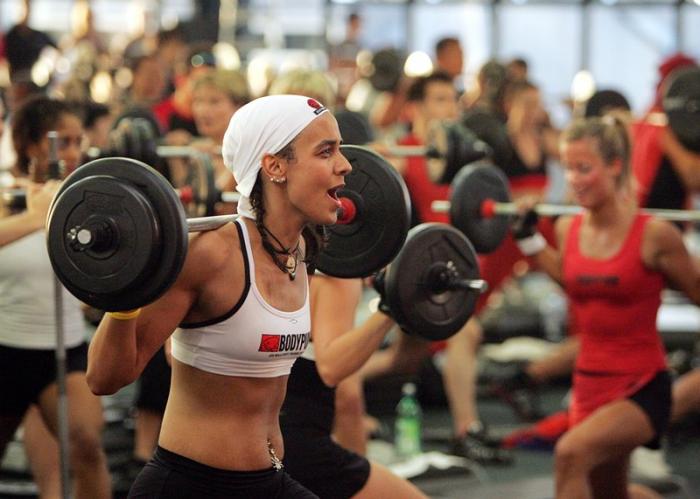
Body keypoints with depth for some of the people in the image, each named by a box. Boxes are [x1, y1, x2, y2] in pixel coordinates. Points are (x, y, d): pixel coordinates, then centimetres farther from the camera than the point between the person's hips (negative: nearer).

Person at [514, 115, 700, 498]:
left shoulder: (653, 235, -15)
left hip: (642, 387, -7)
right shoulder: (567, 230, 0)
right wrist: (529, 236, 17)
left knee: (571, 454, -32)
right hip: (589, 383, 7)